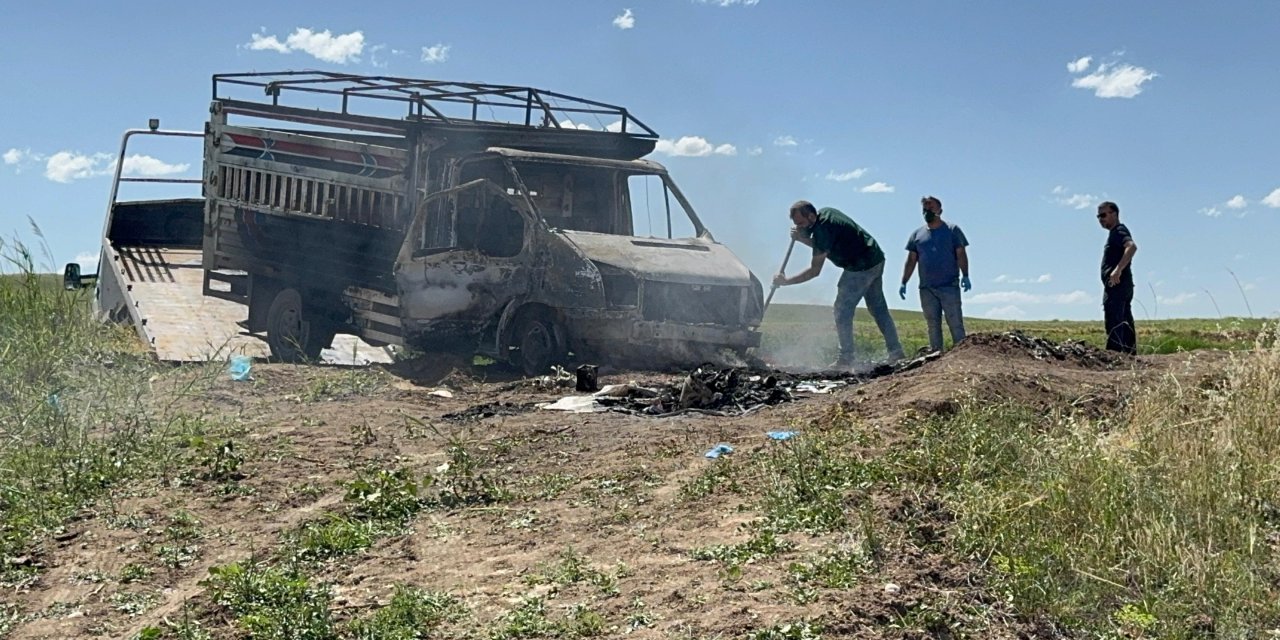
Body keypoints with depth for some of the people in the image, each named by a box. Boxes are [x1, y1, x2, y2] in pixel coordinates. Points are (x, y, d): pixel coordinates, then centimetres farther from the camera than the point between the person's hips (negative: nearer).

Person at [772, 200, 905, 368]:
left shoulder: (822, 230, -22)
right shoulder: (825, 212, 6)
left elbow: (814, 271, -20)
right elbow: (822, 246, 19)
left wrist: (786, 281, -16)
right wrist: (802, 239, 3)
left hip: (860, 267, -10)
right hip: (876, 260, 10)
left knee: (843, 310, -4)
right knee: (879, 308, 15)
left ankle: (846, 358, -1)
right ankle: (896, 352, 17)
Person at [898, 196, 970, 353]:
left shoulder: (952, 230, 6)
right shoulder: (917, 234, 14)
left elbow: (961, 255, 0)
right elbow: (911, 261, 14)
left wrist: (965, 276, -13)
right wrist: (904, 283, 6)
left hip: (950, 287, -3)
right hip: (926, 289, 3)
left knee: (955, 323, -6)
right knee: (933, 325, 6)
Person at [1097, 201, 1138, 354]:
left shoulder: (1119, 231, -8)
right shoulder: (1115, 233, 22)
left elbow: (1132, 246, -28)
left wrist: (1118, 269, -34)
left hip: (1116, 285, -11)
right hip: (1123, 286, 11)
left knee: (1113, 324, -14)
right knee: (1126, 323, 12)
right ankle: (1131, 354, 15)